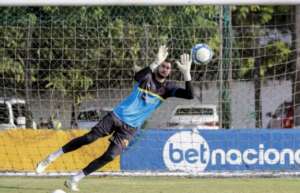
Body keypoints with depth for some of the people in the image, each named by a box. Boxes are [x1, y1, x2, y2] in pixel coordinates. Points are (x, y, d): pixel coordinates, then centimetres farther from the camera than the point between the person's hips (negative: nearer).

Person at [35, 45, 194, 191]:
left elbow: (189, 95, -10)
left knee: (110, 156, -11)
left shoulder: (168, 88, 2)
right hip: (117, 116, -2)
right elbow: (137, 76, -29)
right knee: (89, 138, -15)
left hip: (130, 128, 2)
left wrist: (186, 73, -24)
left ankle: (74, 180, 1)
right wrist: (155, 63, -44)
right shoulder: (147, 77, -4)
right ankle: (52, 157, -1)